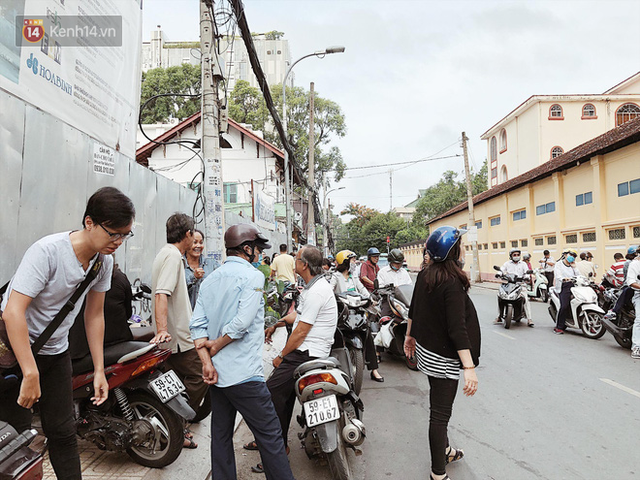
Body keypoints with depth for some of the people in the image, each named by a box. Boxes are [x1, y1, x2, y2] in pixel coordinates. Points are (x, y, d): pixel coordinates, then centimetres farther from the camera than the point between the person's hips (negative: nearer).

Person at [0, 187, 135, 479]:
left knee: (63, 431, 9)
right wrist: (30, 374, -30)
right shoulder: (47, 251, -26)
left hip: (56, 351, 6)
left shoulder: (104, 260, -6)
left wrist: (99, 370, 2)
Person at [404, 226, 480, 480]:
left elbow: (414, 309, 12)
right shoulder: (452, 282, -24)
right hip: (443, 357, -9)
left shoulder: (425, 274, 1)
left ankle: (444, 449, 45)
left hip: (426, 349, 9)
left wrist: (409, 336, 25)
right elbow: (457, 329, -27)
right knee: (441, 412, 3)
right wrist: (469, 367, -25)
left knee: (439, 405, 25)